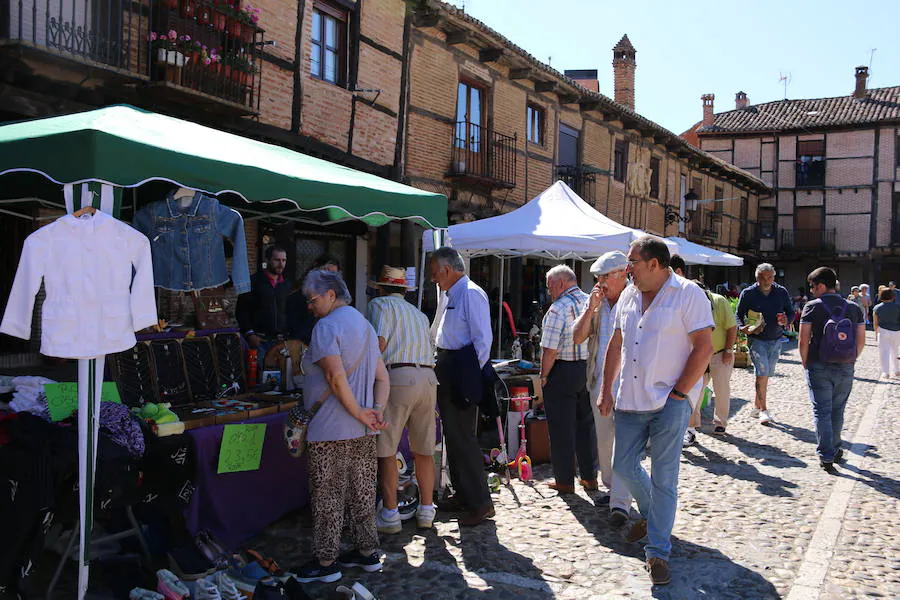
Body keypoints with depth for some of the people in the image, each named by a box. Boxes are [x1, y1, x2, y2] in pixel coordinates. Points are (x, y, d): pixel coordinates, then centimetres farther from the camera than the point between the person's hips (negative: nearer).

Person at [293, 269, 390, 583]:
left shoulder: (326, 327, -13)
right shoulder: (365, 325, 15)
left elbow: (337, 378, -25)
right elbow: (383, 377, 10)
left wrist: (359, 413, -17)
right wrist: (376, 411, -2)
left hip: (331, 430, -8)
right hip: (363, 431, 9)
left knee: (328, 496, 2)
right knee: (362, 491, 16)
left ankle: (326, 561, 12)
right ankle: (367, 551, 25)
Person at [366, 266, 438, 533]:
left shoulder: (380, 304, 7)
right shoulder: (419, 314, 26)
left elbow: (379, 343, -8)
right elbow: (430, 349, 19)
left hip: (398, 377, -6)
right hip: (428, 378, 6)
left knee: (386, 451, 1)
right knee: (423, 450, 13)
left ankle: (390, 515, 3)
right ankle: (426, 511, 19)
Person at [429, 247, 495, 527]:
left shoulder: (471, 294, -13)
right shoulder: (447, 295, 16)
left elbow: (483, 339, -17)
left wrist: (472, 375, -14)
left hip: (463, 372, -10)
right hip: (446, 372, 10)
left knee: (462, 436, -7)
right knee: (452, 435, 16)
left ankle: (480, 503, 4)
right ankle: (462, 494, 29)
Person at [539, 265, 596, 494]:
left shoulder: (558, 308, -15)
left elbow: (550, 349, -19)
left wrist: (544, 375, -7)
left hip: (563, 372, -7)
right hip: (590, 370, 7)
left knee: (561, 429, 4)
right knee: (586, 425, 16)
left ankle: (565, 481, 10)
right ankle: (590, 477, 23)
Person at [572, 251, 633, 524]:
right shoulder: (595, 302, 9)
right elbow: (577, 337, 4)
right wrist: (591, 307, -8)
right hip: (599, 383, 6)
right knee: (604, 440, 15)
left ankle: (620, 502, -6)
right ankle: (612, 488, 31)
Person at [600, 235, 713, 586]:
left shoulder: (687, 294, -9)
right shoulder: (628, 296, 10)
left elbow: (704, 348, -13)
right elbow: (616, 344, 16)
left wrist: (677, 394, -15)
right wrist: (606, 391, 11)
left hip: (669, 403, -6)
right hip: (631, 400, 7)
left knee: (663, 478, -1)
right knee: (624, 466, 11)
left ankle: (658, 551, 12)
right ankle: (651, 515, 40)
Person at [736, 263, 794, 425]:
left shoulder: (782, 292, 4)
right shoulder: (748, 294, -4)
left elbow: (791, 312, 12)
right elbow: (739, 314, 2)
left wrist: (786, 320, -11)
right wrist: (742, 327, -17)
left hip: (776, 340, 3)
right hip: (757, 339, -3)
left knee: (766, 374, 11)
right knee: (762, 373, -13)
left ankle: (757, 407, 24)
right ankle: (763, 410, -7)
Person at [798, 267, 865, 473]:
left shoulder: (812, 307, -9)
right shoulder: (853, 308, 2)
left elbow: (804, 340, -11)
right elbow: (861, 340, 3)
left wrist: (805, 363, 2)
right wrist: (850, 360, 14)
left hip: (819, 367, -3)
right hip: (845, 369, 3)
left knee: (821, 411, 3)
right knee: (837, 411, 18)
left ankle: (826, 456, -1)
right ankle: (835, 449, 32)